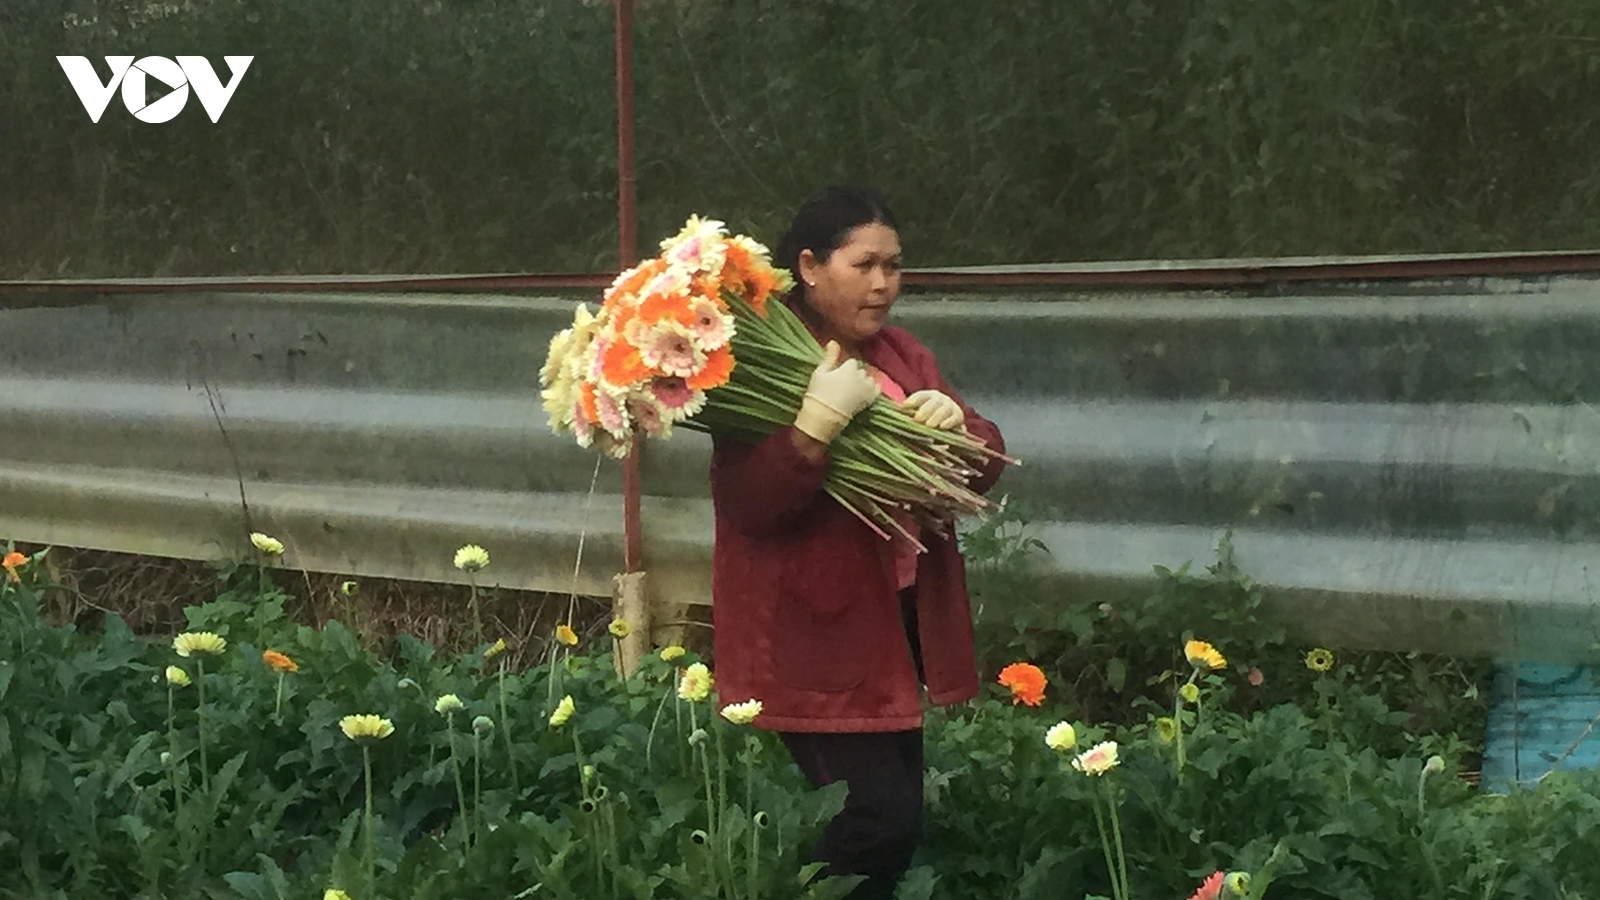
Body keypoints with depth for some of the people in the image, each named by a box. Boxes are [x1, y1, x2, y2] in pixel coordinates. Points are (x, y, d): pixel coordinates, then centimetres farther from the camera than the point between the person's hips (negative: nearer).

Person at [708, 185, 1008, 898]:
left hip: (901, 620, 8)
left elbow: (984, 465, 9)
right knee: (881, 820, -12)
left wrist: (956, 426, -13)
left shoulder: (902, 354, 12)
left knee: (895, 815, 13)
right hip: (816, 632, -8)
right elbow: (749, 506, -20)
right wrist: (818, 421, -33)